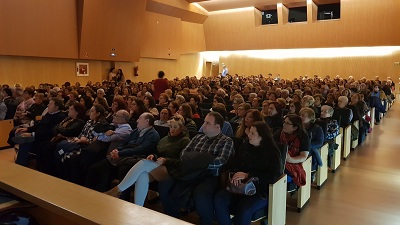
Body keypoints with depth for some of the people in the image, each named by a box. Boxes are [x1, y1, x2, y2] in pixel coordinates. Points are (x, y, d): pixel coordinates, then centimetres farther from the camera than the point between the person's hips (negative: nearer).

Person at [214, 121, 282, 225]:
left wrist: (247, 175, -20)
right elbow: (234, 165, 14)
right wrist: (235, 175, -10)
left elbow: (273, 176, -15)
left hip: (261, 191, -4)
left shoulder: (273, 152, -5)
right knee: (219, 199, -22)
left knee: (244, 211, -32)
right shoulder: (245, 146, 10)